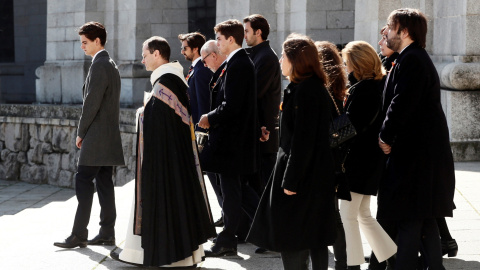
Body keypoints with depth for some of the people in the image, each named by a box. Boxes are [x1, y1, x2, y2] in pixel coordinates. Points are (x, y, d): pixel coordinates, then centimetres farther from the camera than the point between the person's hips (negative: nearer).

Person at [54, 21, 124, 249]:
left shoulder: (99, 65, -14)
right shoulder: (111, 65, 16)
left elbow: (92, 102, -18)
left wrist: (81, 132, -9)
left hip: (97, 136, -10)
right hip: (109, 136, 10)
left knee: (83, 181, -8)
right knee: (104, 183, 10)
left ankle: (79, 235, -8)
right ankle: (107, 233, 12)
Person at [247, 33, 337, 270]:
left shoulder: (304, 91, -18)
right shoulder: (315, 87, 12)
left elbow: (302, 140, -22)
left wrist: (290, 180, -20)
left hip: (302, 177, -10)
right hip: (317, 176, 10)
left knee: (291, 241, -3)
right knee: (315, 237, 15)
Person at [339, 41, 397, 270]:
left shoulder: (362, 89, -18)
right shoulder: (378, 85, 10)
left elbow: (351, 127, -21)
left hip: (358, 160, -10)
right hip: (372, 159, 10)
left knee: (348, 214, -3)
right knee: (363, 215, 18)